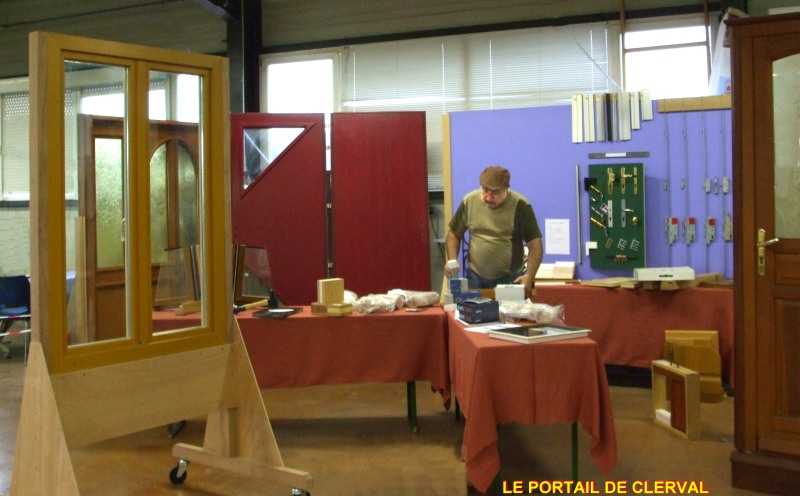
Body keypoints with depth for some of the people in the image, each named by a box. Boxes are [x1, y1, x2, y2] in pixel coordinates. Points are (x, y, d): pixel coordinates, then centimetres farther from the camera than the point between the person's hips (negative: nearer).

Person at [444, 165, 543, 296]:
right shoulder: (469, 201, -3)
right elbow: (454, 234, 10)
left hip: (511, 279, -2)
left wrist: (529, 276, -16)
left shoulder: (520, 205, -11)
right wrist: (452, 260, -5)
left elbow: (535, 245, -7)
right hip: (475, 278, 3)